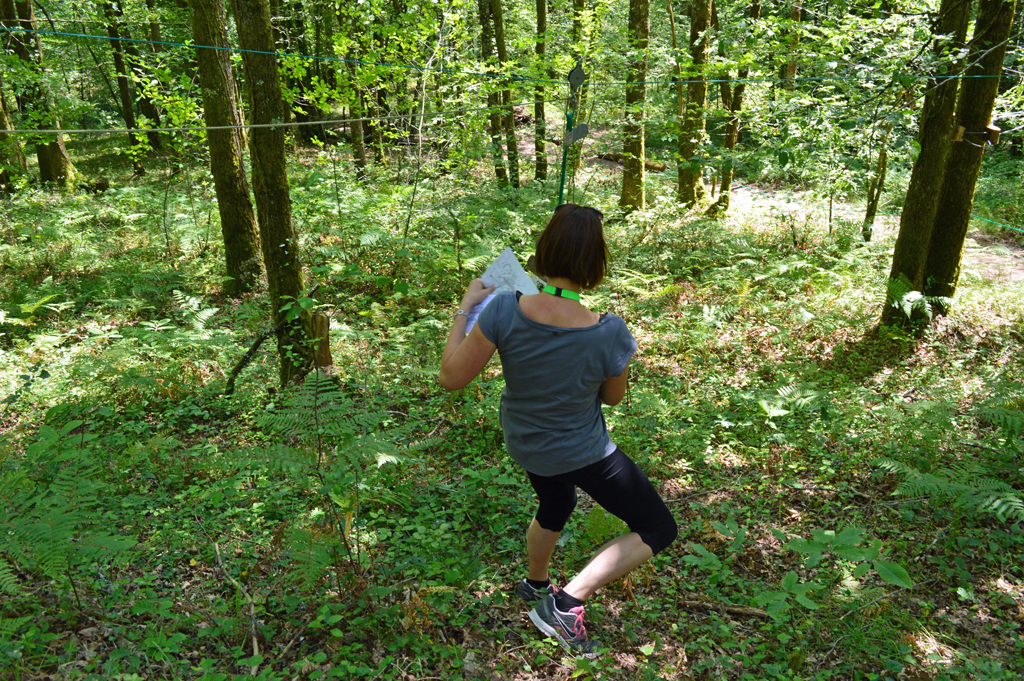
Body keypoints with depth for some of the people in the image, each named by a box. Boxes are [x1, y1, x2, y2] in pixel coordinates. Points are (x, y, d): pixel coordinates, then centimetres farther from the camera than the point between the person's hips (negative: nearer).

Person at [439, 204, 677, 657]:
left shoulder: (504, 311, -27)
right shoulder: (610, 335, -31)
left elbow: (452, 376, -17)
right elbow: (613, 397, -10)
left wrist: (464, 309, -8)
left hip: (523, 440, 5)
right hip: (581, 454, -5)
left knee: (555, 507, 36)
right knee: (658, 529, 14)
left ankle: (535, 584, 61)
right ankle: (567, 604, 5)